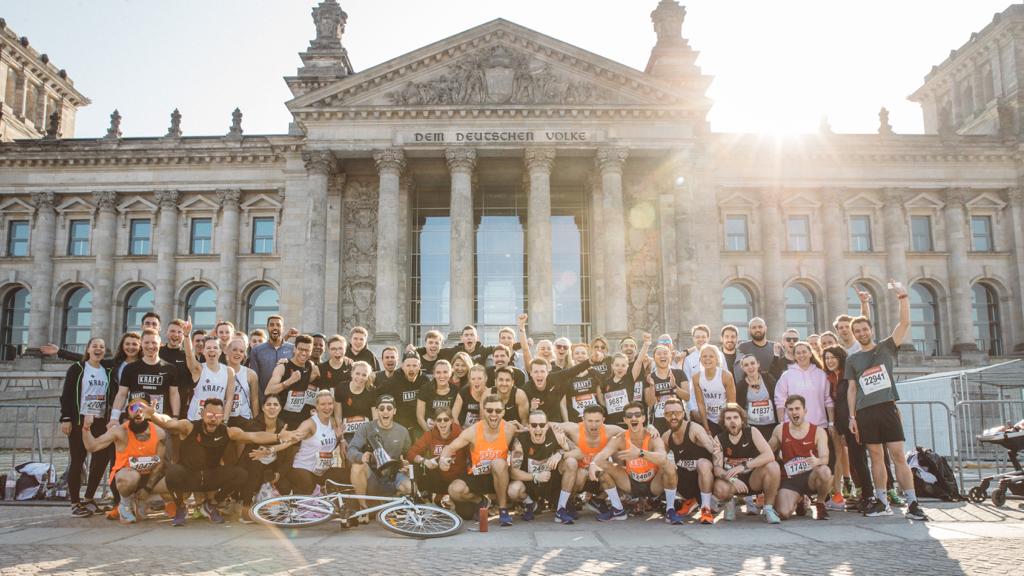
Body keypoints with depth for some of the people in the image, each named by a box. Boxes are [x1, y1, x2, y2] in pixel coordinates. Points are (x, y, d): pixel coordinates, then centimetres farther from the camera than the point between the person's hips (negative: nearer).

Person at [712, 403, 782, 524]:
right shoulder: (719, 439, -8)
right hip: (732, 482, 0)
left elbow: (770, 455, -25)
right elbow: (717, 468, -15)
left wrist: (743, 466, -34)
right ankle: (729, 503, 5)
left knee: (772, 466, -29)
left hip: (754, 479, 0)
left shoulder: (752, 432, -11)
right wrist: (732, 479, -36)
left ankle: (769, 508, -10)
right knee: (720, 489, -35)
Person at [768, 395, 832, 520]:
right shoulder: (780, 430, 1)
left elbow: (825, 458, -16)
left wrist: (817, 461, -39)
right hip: (789, 480, 2)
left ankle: (820, 504, -4)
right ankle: (798, 500, 19)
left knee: (824, 471, -37)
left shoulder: (818, 432, -3)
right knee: (784, 513, -22)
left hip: (811, 477, -1)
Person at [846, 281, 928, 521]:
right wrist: (852, 416, 5)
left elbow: (905, 323, -2)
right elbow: (852, 389, 12)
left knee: (898, 456, -6)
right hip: (865, 412, 2)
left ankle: (912, 503, -4)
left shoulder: (886, 347, 8)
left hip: (887, 408, -2)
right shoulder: (852, 360, 13)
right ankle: (881, 502, 12)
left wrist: (903, 297, -11)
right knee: (876, 457, 5)